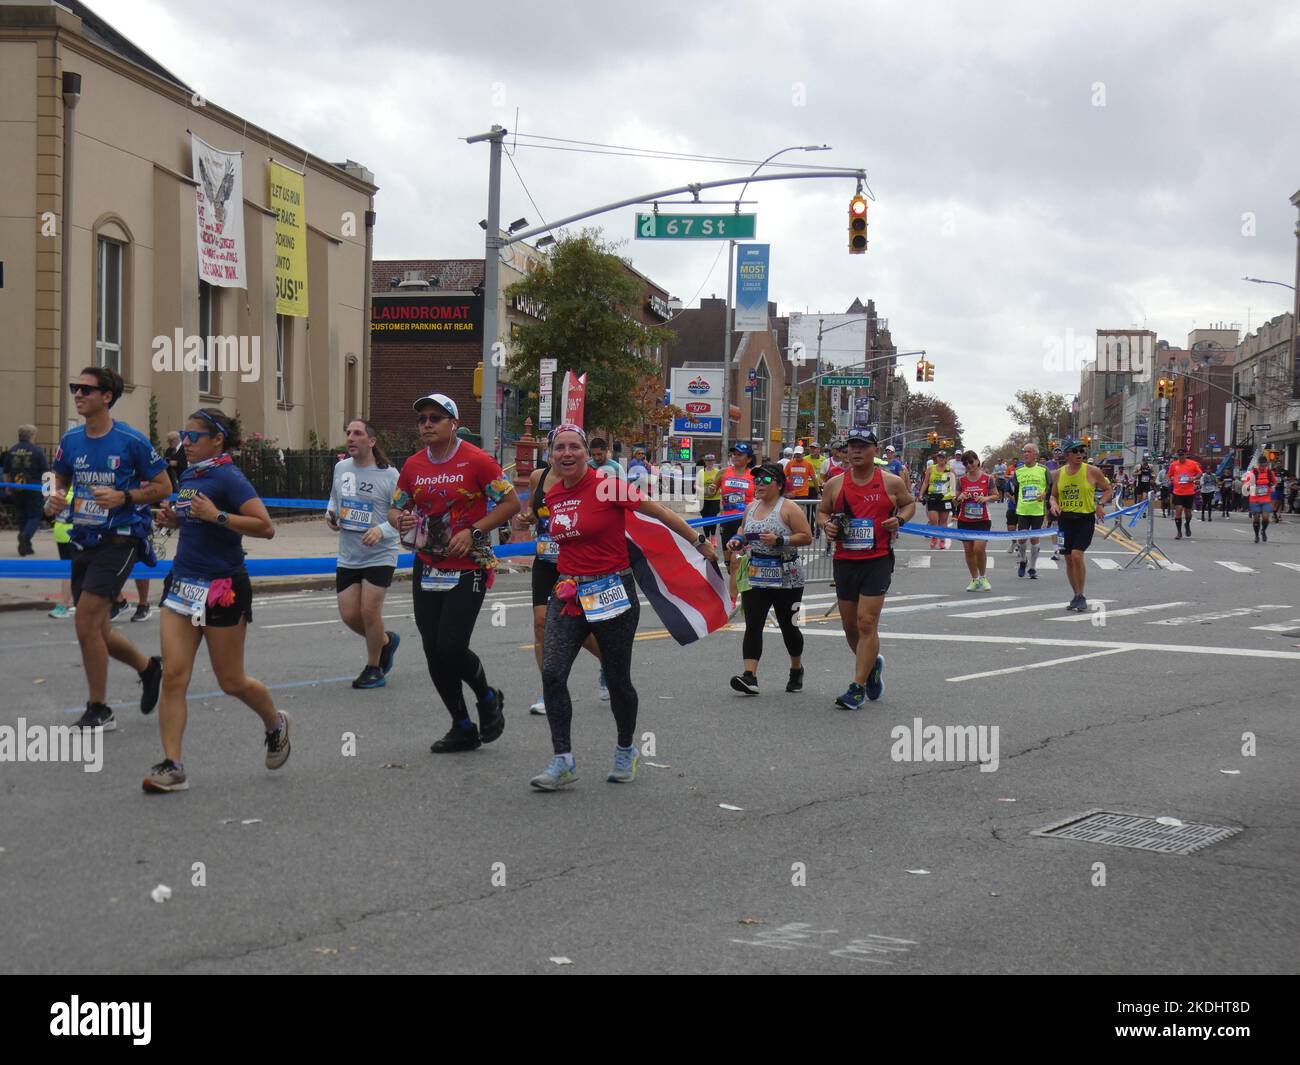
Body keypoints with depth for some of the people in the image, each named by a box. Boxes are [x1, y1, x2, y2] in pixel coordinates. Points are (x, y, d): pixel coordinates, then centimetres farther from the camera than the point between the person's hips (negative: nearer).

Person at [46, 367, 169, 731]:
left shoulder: (132, 440, -10)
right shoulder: (71, 439, 6)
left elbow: (163, 487, -4)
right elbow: (60, 480, 21)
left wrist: (123, 497, -18)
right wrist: (54, 499, -1)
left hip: (119, 540, -7)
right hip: (84, 541, 7)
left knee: (86, 624, -14)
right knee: (98, 630, 11)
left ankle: (98, 712, -1)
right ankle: (149, 668, 39)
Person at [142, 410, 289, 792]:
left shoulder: (228, 477, -13)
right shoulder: (187, 476, 10)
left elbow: (265, 527, -20)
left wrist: (216, 516, -27)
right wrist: (171, 518, 7)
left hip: (222, 589, -7)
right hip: (182, 584, 7)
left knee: (231, 681, 6)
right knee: (173, 676, -5)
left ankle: (275, 724, 35)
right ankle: (172, 767, -4)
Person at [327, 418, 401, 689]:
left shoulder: (389, 475, -11)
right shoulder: (341, 468, 5)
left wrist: (382, 530, -28)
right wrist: (331, 513, 3)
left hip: (379, 556, -5)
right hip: (347, 556, 6)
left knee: (369, 611, -9)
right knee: (349, 614, 3)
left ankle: (373, 668, 12)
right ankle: (385, 641, 33)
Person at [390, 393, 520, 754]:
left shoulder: (476, 460, -10)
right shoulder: (413, 465, 6)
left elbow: (511, 502, -9)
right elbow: (395, 507, 16)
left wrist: (473, 532, -18)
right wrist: (400, 519, -8)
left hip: (469, 568, -6)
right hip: (427, 570, 6)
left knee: (451, 647, -14)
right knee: (433, 653, 5)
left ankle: (488, 698, 17)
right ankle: (463, 728, 20)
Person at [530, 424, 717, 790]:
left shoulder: (608, 487, -13)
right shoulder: (553, 496, 6)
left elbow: (660, 512, -6)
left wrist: (700, 541, -2)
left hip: (612, 592, -5)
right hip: (568, 593, 5)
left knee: (617, 679, 5)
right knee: (552, 673, -10)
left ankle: (626, 751, 29)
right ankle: (562, 760, -4)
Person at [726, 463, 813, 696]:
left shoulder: (788, 508, -8)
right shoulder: (751, 508, 11)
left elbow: (807, 536, -12)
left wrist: (779, 540, -23)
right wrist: (737, 540, 6)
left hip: (786, 578, -5)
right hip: (755, 576, 5)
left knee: (788, 625, 7)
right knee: (752, 625, -8)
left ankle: (797, 669, 31)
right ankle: (750, 676, -14)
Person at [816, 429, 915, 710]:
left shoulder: (891, 483, 0)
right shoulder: (835, 484, 4)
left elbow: (909, 503, 15)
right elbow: (821, 510, 17)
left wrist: (899, 519, -5)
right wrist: (826, 525, -5)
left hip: (878, 560, -4)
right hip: (844, 561, 4)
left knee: (867, 623, -11)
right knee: (850, 625, 11)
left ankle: (858, 687, -6)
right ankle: (872, 664, 40)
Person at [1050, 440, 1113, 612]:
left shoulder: (1093, 471, -5)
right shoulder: (1059, 474, 5)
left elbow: (1108, 490, 6)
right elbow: (1053, 495, 16)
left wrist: (1100, 504, -11)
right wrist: (1054, 504, -5)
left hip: (1085, 519, -4)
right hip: (1066, 519, 4)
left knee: (1077, 555, -18)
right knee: (1069, 559, 7)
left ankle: (1080, 596, -5)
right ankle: (1077, 596, 24)